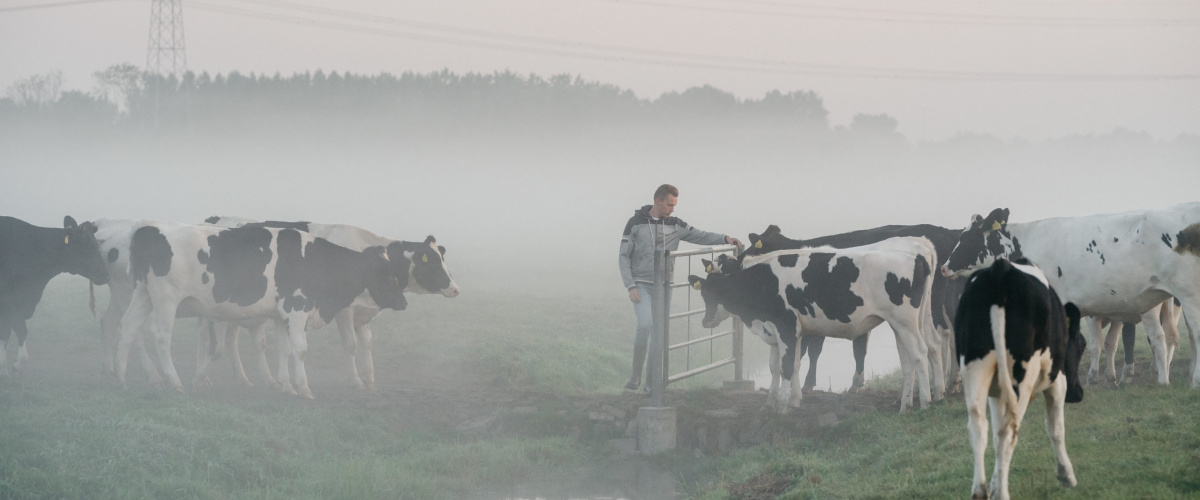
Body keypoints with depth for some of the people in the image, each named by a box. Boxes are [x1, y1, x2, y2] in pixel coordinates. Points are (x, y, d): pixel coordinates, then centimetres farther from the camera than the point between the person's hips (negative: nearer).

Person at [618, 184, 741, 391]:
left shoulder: (675, 225, 5)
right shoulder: (636, 223, -3)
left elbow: (700, 236, 8)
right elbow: (624, 256, -2)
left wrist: (725, 239, -9)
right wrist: (630, 286, -10)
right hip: (641, 285, -4)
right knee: (645, 324, -22)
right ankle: (636, 375, -9)